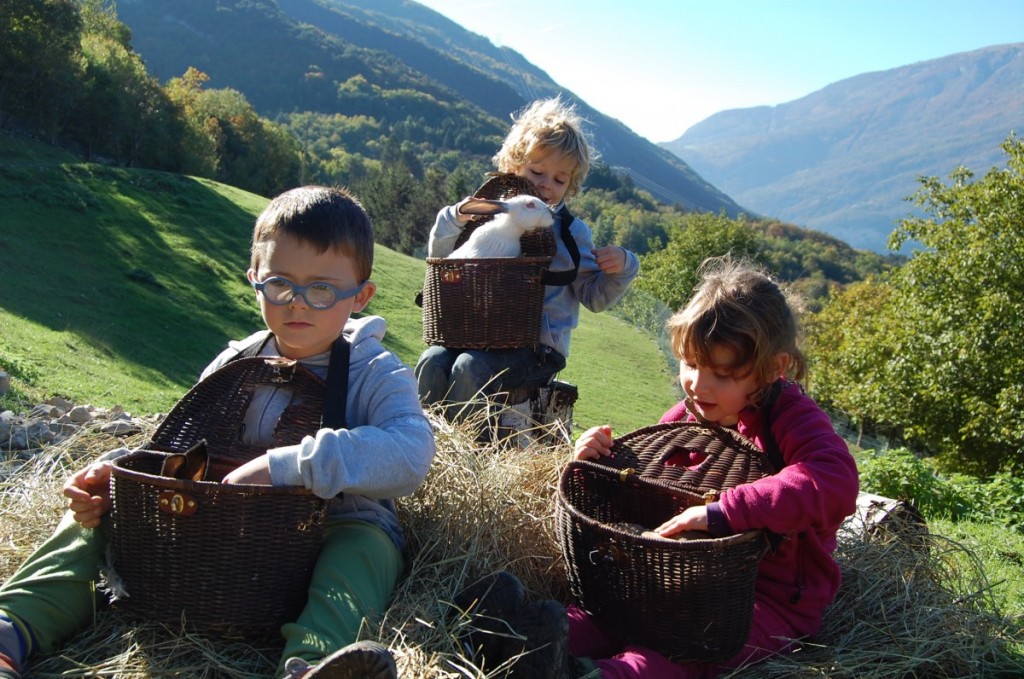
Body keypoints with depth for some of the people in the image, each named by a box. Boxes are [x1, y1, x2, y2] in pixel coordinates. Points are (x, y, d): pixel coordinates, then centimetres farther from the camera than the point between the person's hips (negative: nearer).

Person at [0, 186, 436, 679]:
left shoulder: (377, 375, -9)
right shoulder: (234, 365, 7)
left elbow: (410, 454, -30)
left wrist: (286, 466, -37)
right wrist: (111, 469, -7)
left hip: (333, 530, -4)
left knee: (366, 544, -38)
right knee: (102, 507, -1)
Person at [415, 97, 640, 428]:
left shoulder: (572, 232, 6)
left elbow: (594, 297, 8)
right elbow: (439, 256, 13)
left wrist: (620, 269, -12)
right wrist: (457, 218, -5)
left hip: (537, 347, -3)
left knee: (470, 368, -29)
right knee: (432, 361, -24)